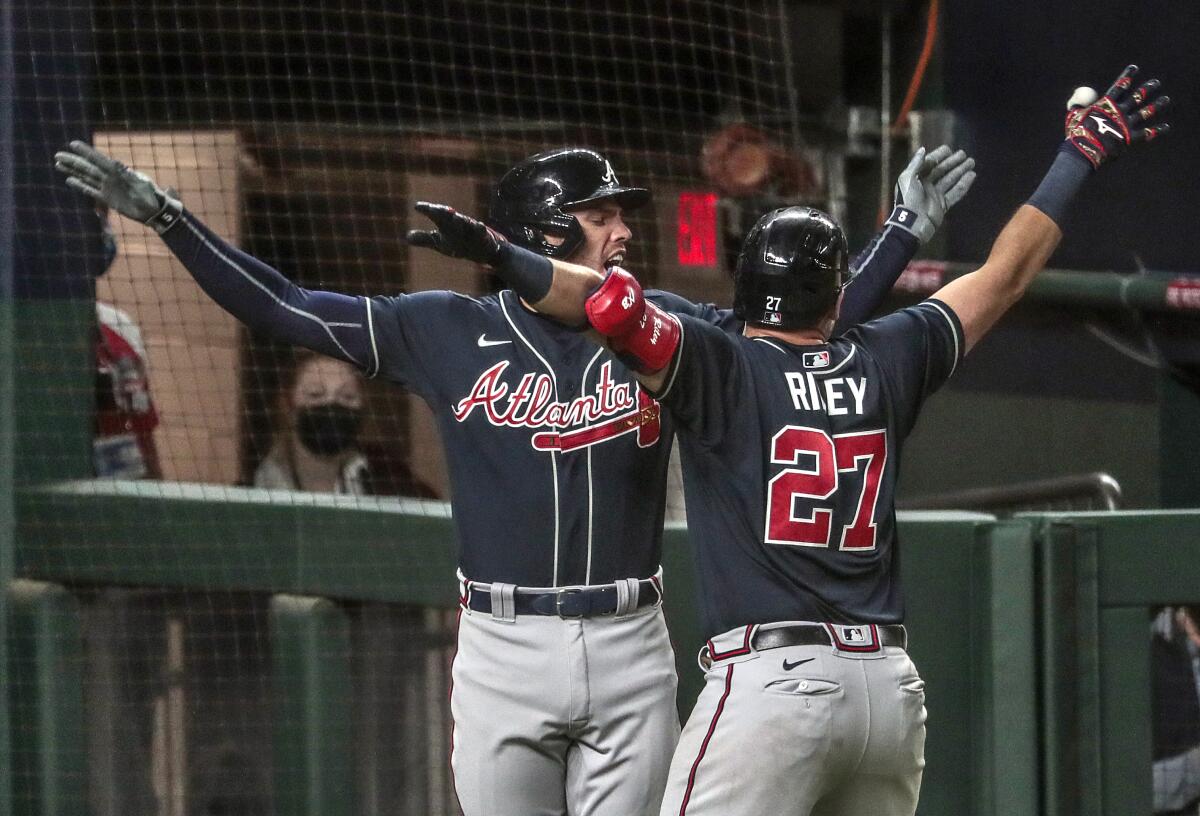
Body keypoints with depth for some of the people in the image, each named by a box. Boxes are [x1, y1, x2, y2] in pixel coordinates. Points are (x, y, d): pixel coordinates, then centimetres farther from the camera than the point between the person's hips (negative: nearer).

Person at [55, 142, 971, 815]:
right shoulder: (449, 331, 2)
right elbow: (283, 307, 3)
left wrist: (906, 229, 6)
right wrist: (164, 216, -3)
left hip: (630, 654, 1)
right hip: (504, 654, -1)